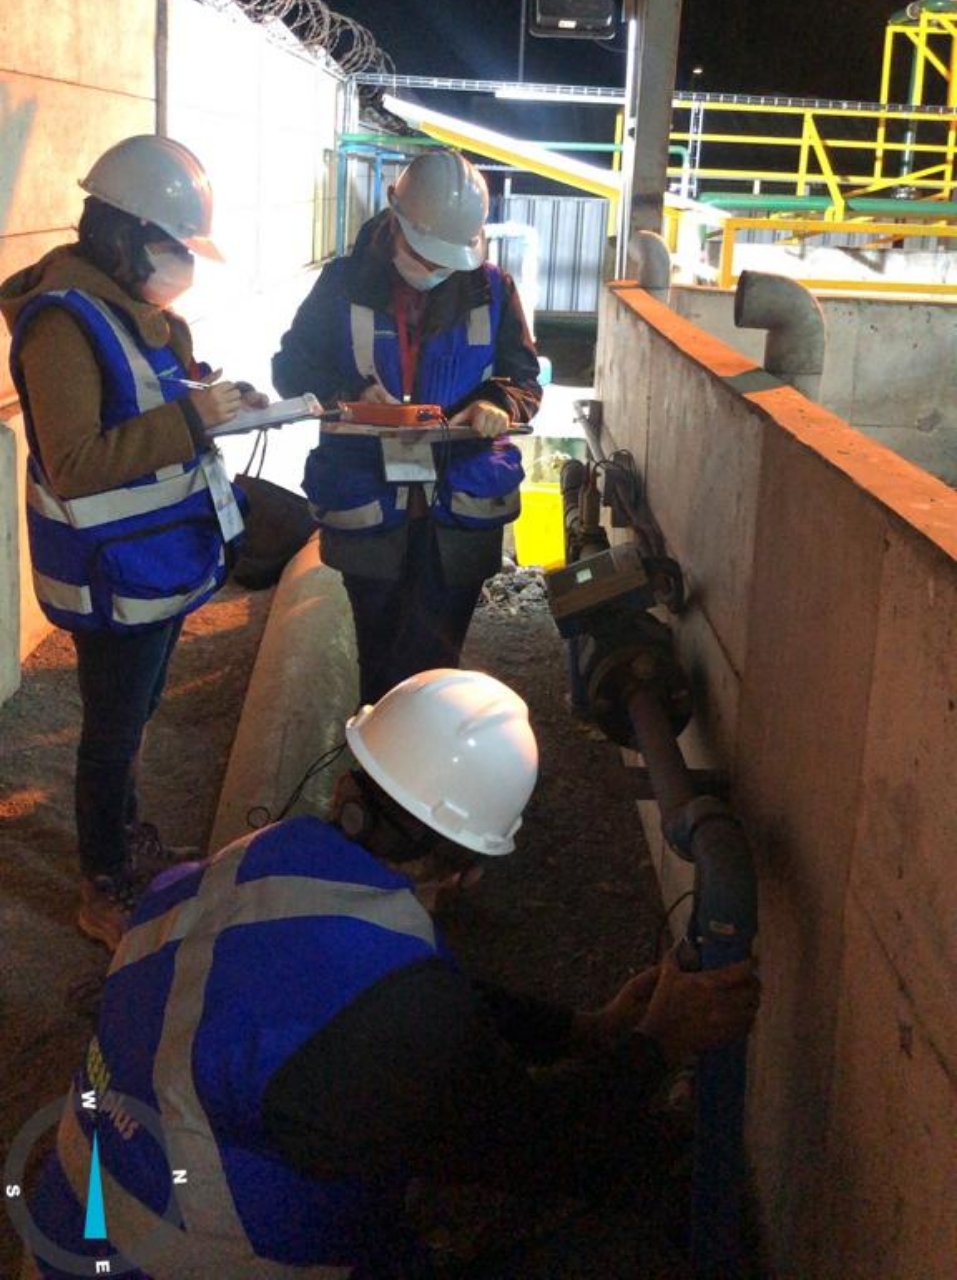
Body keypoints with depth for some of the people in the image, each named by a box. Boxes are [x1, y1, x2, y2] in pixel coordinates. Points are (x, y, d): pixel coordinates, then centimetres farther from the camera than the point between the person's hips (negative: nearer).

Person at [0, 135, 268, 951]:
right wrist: (190, 416, -29)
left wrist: (213, 394, -1)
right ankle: (105, 893, 23)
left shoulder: (133, 307, 5)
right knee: (114, 732, 6)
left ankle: (126, 838, 44)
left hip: (159, 562, 9)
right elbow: (73, 466, -28)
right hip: (113, 577, -9)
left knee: (133, 718, 24)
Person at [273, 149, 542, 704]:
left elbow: (525, 378, 5)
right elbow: (291, 367, 3)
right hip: (367, 507, 0)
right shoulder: (344, 284, -4)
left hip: (461, 510, 0)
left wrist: (499, 404, -20)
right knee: (379, 651, 17)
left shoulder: (492, 289, -2)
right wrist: (347, 394, -19)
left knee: (433, 661, 8)